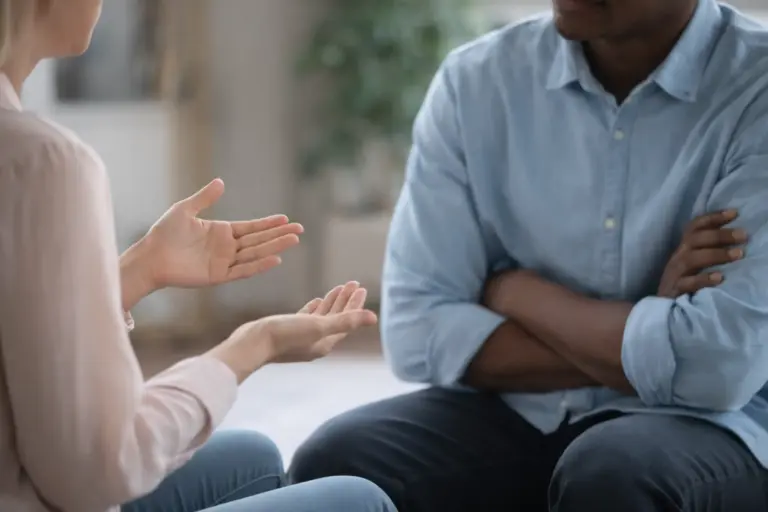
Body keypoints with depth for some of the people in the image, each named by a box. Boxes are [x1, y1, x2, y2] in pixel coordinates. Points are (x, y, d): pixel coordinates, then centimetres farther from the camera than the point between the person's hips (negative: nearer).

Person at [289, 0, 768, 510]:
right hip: (511, 415, 3)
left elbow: (718, 365, -23)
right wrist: (641, 331, -16)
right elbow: (420, 332, -7)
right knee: (338, 466, -25)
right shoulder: (476, 81, -1)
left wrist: (515, 292, -10)